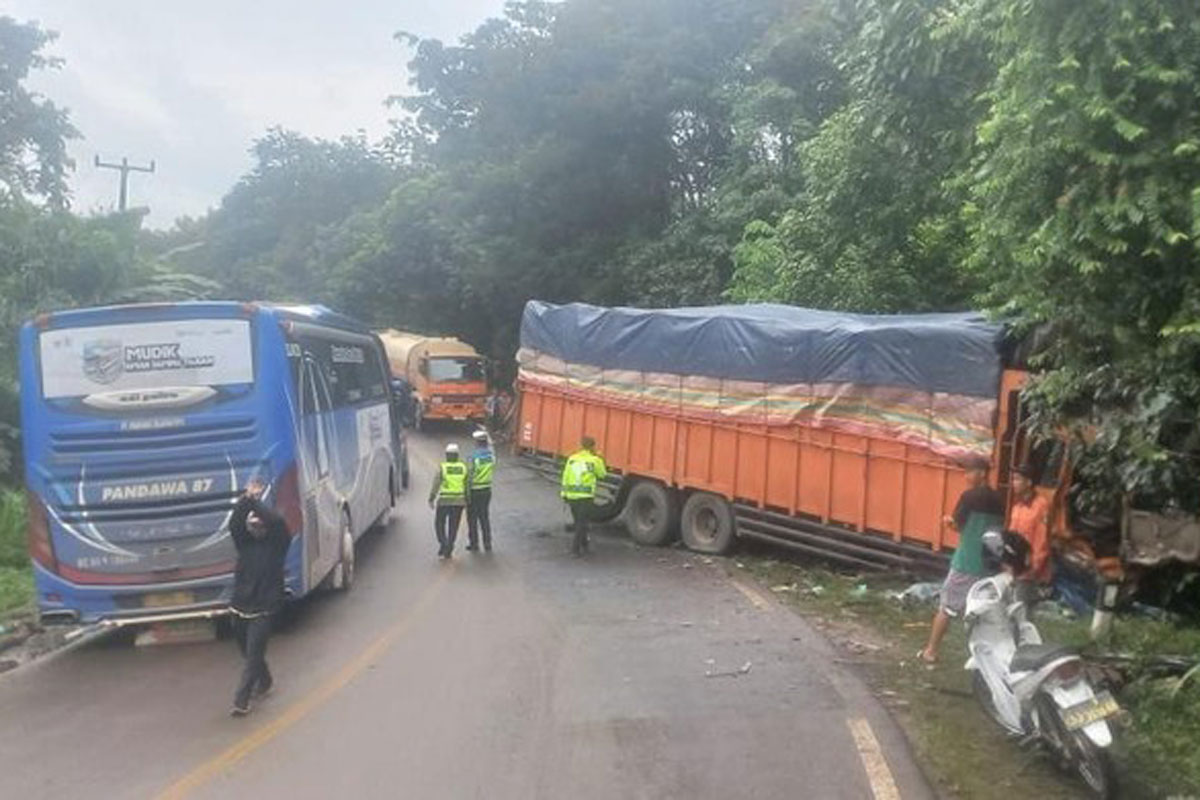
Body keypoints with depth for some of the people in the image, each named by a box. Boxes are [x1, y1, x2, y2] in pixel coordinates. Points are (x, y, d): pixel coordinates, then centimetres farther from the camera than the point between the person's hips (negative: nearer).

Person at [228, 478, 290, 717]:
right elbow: (234, 524, -14)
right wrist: (245, 500, -26)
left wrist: (255, 502, -21)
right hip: (240, 606, 5)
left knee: (253, 654, -8)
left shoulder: (277, 543, -3)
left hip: (263, 609, -5)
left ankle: (241, 701, -7)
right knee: (248, 652, 18)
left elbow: (277, 523, -23)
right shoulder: (244, 541, 5)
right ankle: (265, 681, 42)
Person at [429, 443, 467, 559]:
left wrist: (431, 499, -4)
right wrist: (467, 500, 12)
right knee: (453, 527, 10)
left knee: (439, 524, 13)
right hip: (459, 501, 3)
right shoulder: (463, 467, 1)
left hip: (444, 501, -2)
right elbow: (467, 486, 4)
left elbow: (436, 485, -10)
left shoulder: (442, 467, -7)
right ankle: (448, 551, 11)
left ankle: (443, 544, -5)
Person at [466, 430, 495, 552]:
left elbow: (469, 478, -18)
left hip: (474, 491, -5)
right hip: (487, 490, 5)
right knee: (485, 517, 15)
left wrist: (467, 495, -10)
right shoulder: (491, 455, -6)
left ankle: (474, 544, 17)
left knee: (472, 518, 10)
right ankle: (487, 545, 16)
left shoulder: (473, 457, -20)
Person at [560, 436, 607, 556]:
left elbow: (565, 477, 5)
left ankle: (583, 545, 32)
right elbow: (602, 474, 8)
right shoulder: (595, 460, -7)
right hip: (586, 497, -4)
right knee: (582, 524, 3)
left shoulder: (572, 459, 3)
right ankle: (575, 549, -2)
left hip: (571, 496, 4)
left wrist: (564, 494, 12)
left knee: (579, 522, 19)